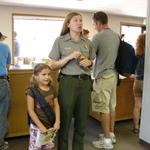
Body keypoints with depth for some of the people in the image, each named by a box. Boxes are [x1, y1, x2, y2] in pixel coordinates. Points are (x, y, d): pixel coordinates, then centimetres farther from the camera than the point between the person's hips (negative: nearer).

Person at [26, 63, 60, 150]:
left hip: (51, 125, 5)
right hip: (37, 126, -4)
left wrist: (57, 121, -4)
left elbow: (56, 106, 6)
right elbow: (30, 110, -13)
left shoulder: (52, 89, 2)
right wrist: (41, 126, -14)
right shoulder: (32, 90, -13)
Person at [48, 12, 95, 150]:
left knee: (82, 119, 12)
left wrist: (88, 62, -2)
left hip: (85, 82, 4)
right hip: (68, 82, -4)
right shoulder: (60, 41, -1)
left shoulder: (88, 42, 10)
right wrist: (69, 57, -15)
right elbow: (53, 66, -2)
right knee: (65, 120, 4)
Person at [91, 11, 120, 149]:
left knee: (104, 109, 0)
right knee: (112, 106, 15)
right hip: (113, 74, 8)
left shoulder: (98, 37, -14)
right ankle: (111, 134, 28)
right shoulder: (116, 35, 8)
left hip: (103, 76, -8)